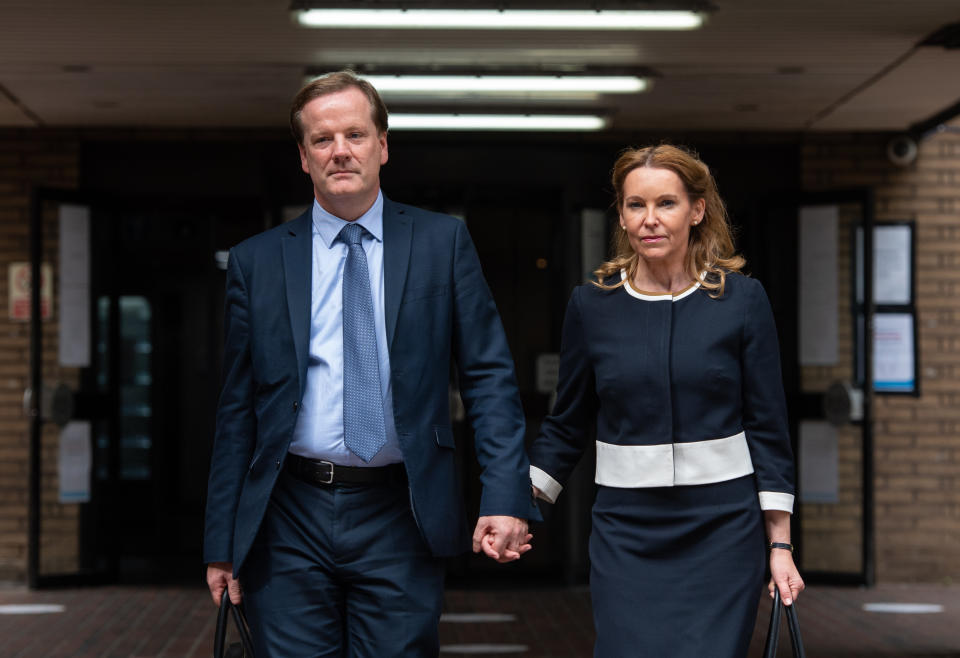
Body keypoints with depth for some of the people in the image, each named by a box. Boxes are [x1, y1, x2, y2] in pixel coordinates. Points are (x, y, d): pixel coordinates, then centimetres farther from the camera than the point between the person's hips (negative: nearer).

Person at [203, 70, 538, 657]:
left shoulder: (443, 243, 5)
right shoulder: (257, 262, 7)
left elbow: (489, 377, 1)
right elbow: (238, 408, 8)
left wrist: (505, 498, -12)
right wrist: (222, 543, 5)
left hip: (400, 521, -1)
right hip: (290, 521, 1)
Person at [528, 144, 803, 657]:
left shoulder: (741, 300, -2)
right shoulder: (591, 306, 2)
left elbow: (768, 430, 1)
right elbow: (567, 424, 10)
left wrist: (780, 544, -2)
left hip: (723, 530, -1)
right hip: (626, 533, 1)